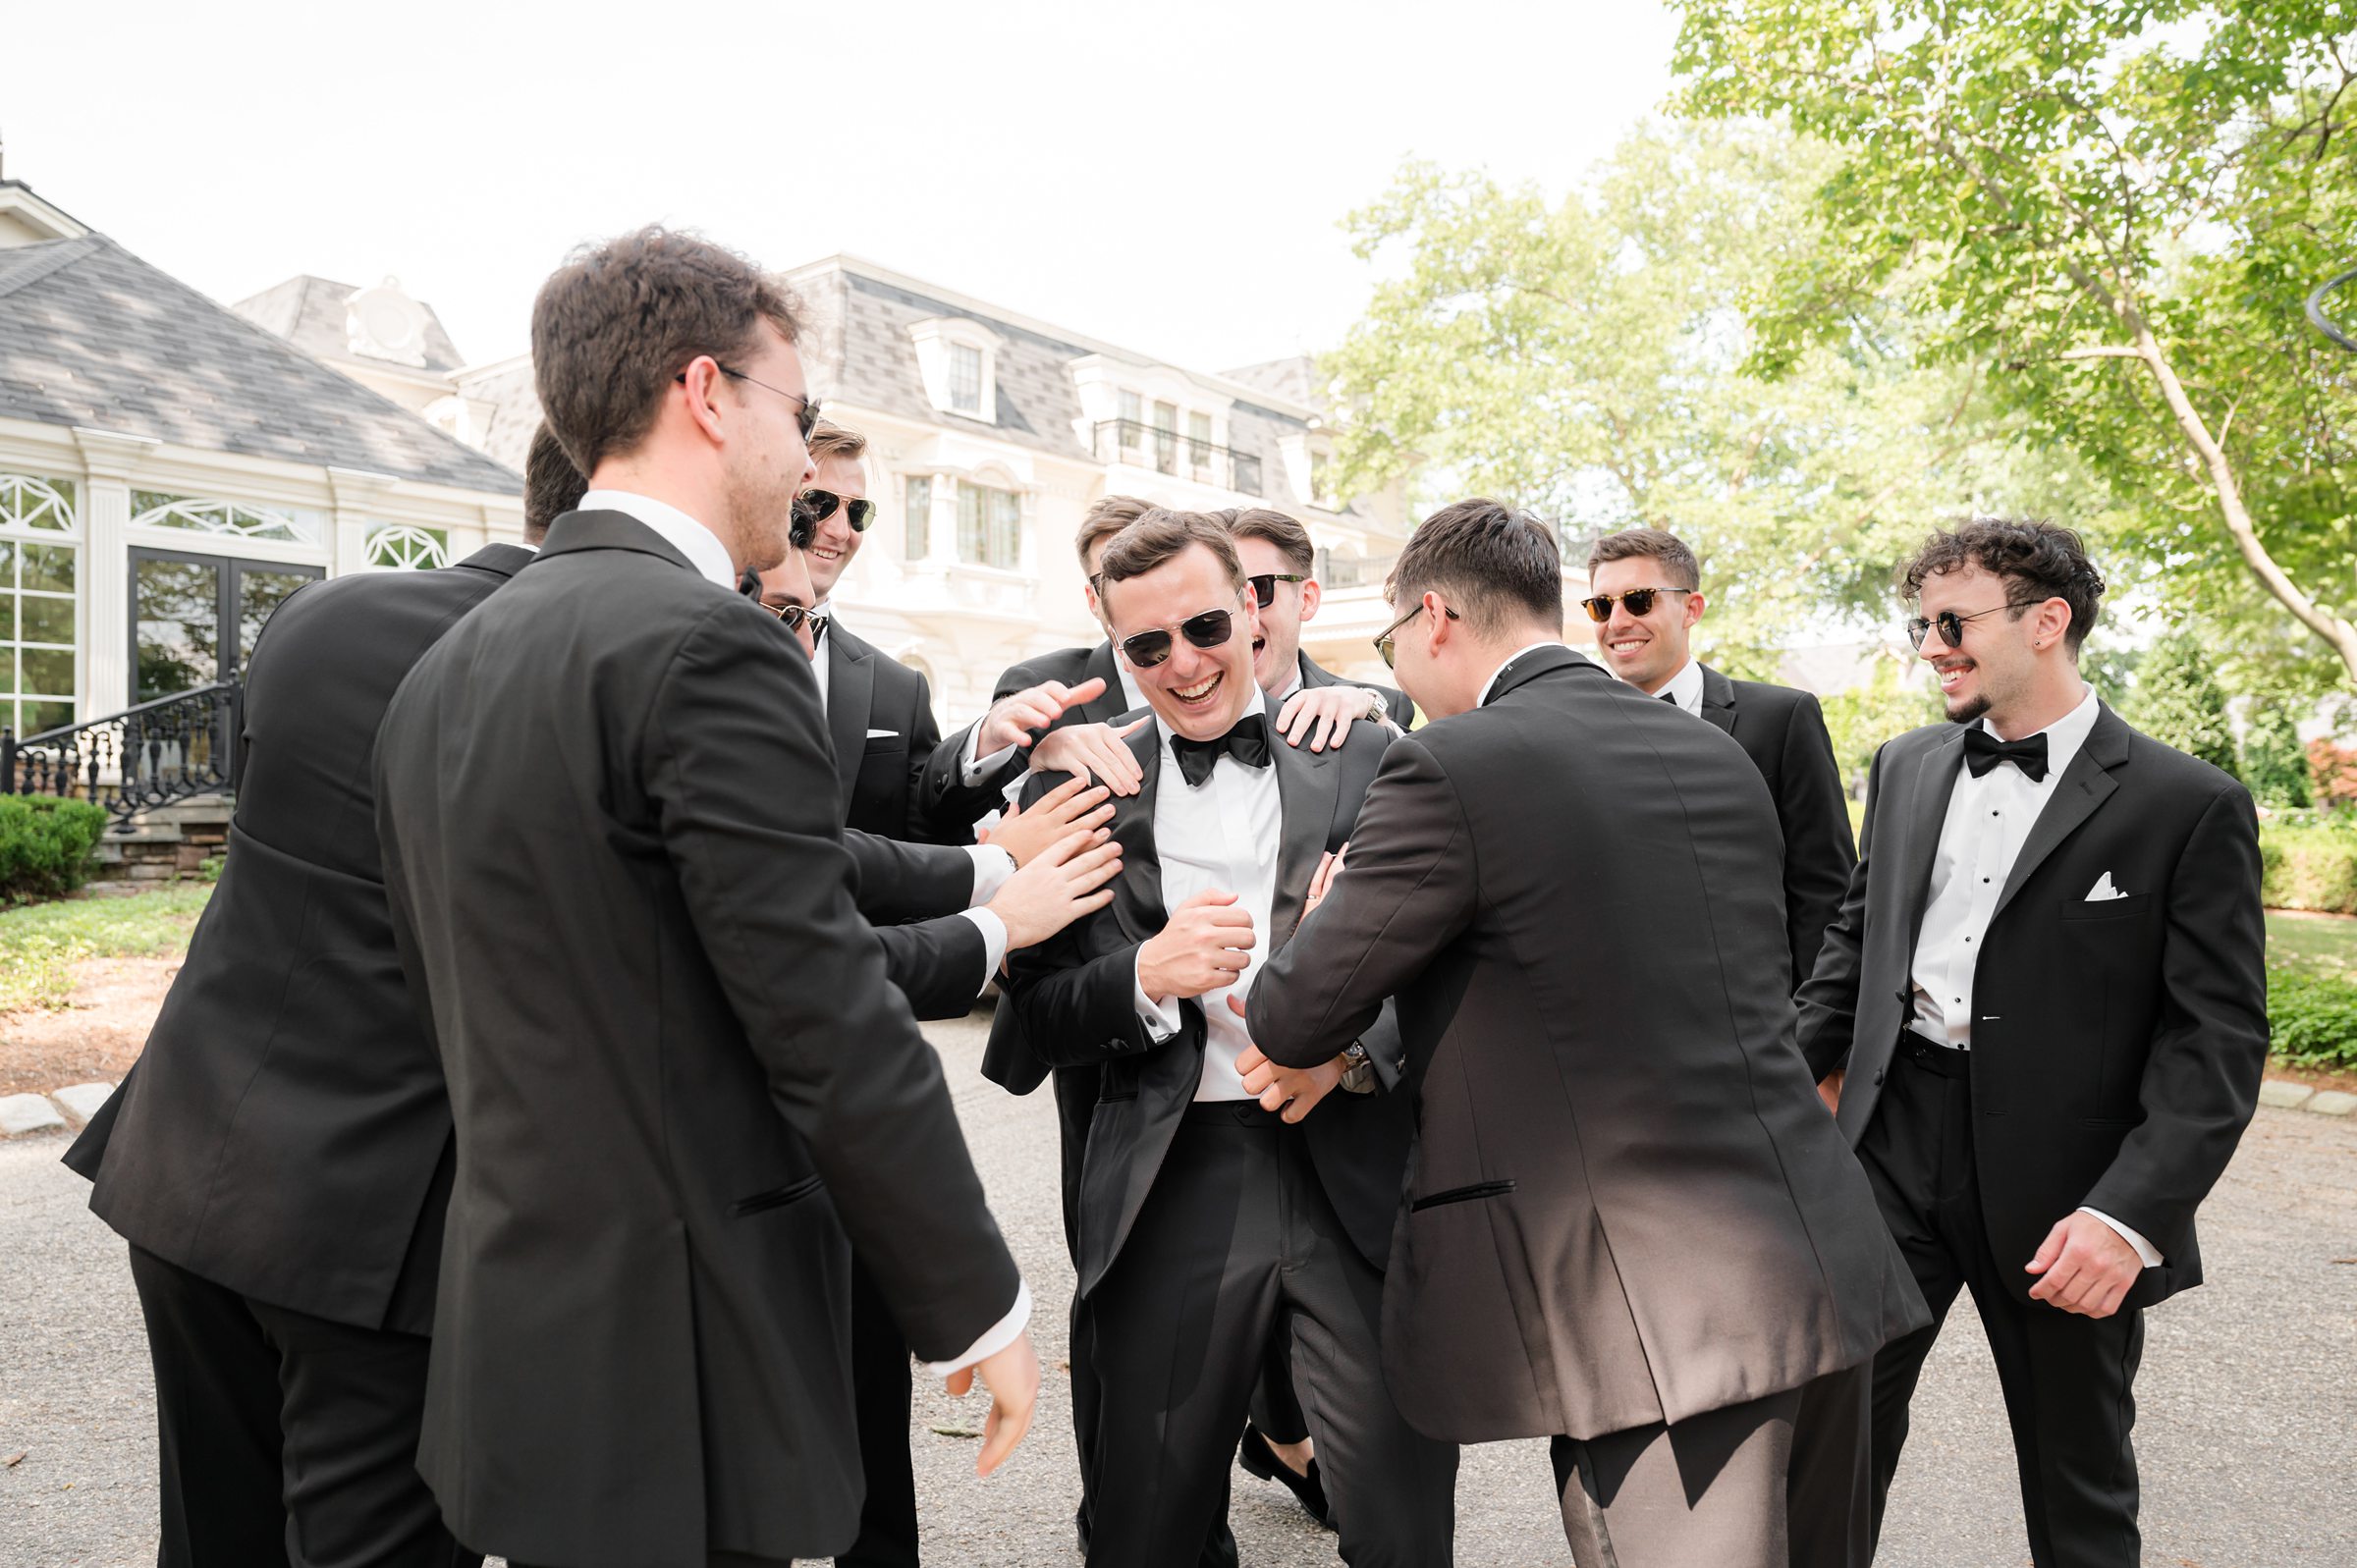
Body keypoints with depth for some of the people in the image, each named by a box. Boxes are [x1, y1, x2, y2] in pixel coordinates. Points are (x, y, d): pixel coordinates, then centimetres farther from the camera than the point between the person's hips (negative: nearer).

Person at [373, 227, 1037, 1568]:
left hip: (514, 1326, 8)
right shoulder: (708, 646, -20)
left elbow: (469, 1006, 13)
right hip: (683, 1363, -8)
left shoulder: (443, 675, 7)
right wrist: (984, 1306, -9)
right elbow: (836, 1034, -21)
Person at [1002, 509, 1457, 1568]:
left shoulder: (1370, 762, 6)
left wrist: (1353, 1043, -14)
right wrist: (1147, 977, -15)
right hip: (1172, 1194, 1)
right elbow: (1038, 1020, 5)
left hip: (1360, 1177, 0)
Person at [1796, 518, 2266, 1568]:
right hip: (1896, 1138, 4)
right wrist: (1783, 1073, 3)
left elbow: (2221, 1036, -10)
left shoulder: (2191, 806, -8)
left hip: (2064, 1172, -3)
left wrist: (2133, 1214, -20)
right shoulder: (1906, 769, 8)